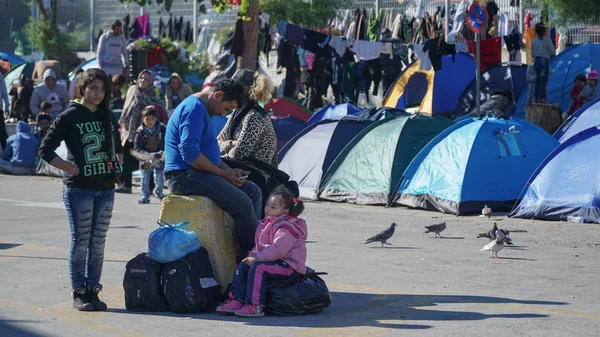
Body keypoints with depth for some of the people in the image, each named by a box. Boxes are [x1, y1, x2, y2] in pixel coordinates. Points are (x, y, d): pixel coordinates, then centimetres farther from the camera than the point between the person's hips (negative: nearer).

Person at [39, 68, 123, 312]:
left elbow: (117, 145, 27)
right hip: (79, 188, -5)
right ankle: (78, 293, 5)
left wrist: (118, 162, 9)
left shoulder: (107, 116, 12)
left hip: (105, 188, 5)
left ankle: (92, 291, 13)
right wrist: (70, 168, -11)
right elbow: (46, 149, -6)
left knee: (98, 242, 7)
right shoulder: (70, 116, -5)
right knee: (81, 241, -3)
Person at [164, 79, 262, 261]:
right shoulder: (194, 108, -16)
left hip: (195, 173, 11)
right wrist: (223, 173, -15)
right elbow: (189, 153, -25)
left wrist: (229, 170, 11)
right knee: (241, 203, -21)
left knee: (253, 191, 7)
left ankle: (245, 256, 3)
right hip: (184, 176, -11)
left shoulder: (201, 109, 19)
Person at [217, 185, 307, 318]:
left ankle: (254, 306, -33)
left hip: (289, 266, -10)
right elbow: (260, 245, 22)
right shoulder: (266, 223, 16)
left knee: (257, 267, -29)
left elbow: (278, 250, -26)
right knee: (243, 266, 4)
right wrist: (253, 255, 0)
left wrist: (258, 257, -22)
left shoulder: (286, 227, -16)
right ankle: (236, 301, -4)